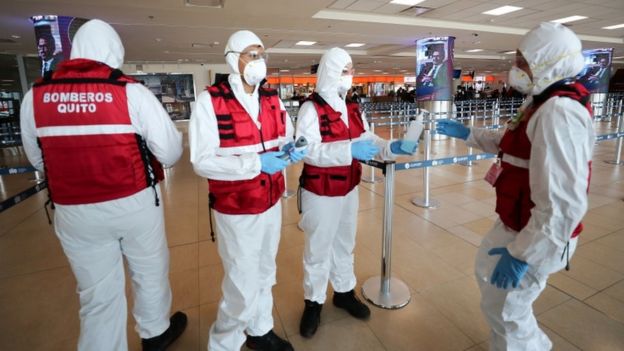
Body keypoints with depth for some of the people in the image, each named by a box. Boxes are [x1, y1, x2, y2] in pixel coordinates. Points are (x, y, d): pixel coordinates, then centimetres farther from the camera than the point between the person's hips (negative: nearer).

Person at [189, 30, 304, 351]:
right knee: (242, 286, 4)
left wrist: (291, 150, -13)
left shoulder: (272, 99, 4)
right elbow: (202, 161, -20)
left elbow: (288, 140, 11)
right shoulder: (210, 101, -14)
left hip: (272, 204, 6)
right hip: (236, 210, -6)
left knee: (264, 275, 22)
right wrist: (256, 162, -28)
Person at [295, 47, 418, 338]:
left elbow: (367, 139, 6)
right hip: (320, 193, -7)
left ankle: (344, 292, 42)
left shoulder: (352, 108, 8)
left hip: (348, 189, 7)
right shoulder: (311, 108, -15)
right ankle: (313, 302, 30)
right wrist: (349, 150, -32)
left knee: (345, 243, 21)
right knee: (318, 248, 8)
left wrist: (391, 147, -12)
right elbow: (308, 150, -26)